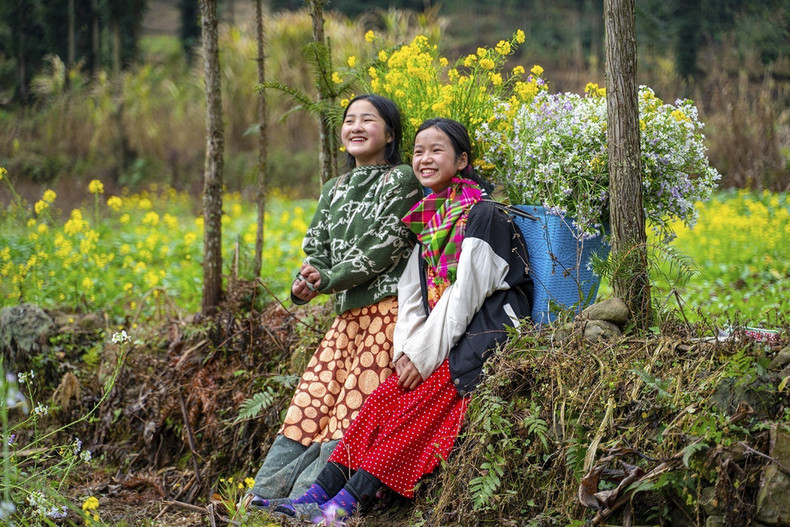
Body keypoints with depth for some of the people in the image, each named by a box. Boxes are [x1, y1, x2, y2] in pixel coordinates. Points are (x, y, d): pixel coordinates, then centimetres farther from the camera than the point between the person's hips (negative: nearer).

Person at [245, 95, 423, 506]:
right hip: (347, 314, 7)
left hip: (388, 307, -7)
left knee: (356, 404, -12)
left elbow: (384, 248, -11)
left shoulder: (401, 180, -2)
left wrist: (327, 279, -13)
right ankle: (263, 493, -2)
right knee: (312, 396, 0)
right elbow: (316, 247, 16)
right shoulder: (335, 190, 20)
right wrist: (303, 284, -7)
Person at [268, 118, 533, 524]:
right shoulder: (429, 220, 17)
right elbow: (411, 293, 12)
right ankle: (321, 492, -22)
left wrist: (425, 354, -17)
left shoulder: (483, 216, -7)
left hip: (480, 335, -7)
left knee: (418, 402, -24)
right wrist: (406, 351, -4)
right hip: (437, 336, 7)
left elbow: (465, 294, -14)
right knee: (386, 395, -14)